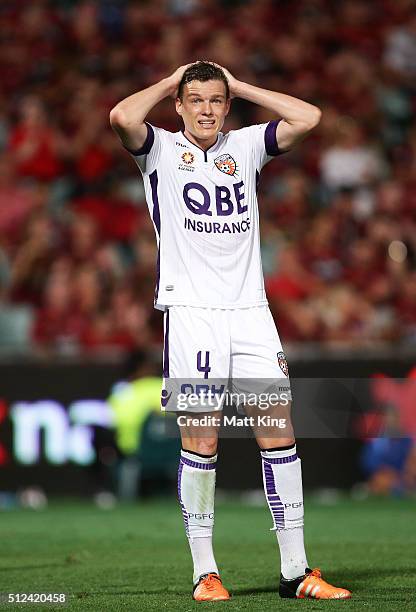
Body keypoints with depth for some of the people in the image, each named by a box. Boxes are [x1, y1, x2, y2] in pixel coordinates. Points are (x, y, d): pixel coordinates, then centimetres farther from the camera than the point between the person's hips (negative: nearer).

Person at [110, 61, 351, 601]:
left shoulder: (245, 146, 15)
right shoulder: (161, 149, 5)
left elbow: (308, 118, 4)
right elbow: (122, 117, -16)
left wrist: (240, 87, 9)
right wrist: (170, 82, 1)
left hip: (249, 309, 3)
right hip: (191, 309, -3)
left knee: (278, 432, -2)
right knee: (201, 439, -6)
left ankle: (295, 570, 2)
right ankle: (205, 571, 2)